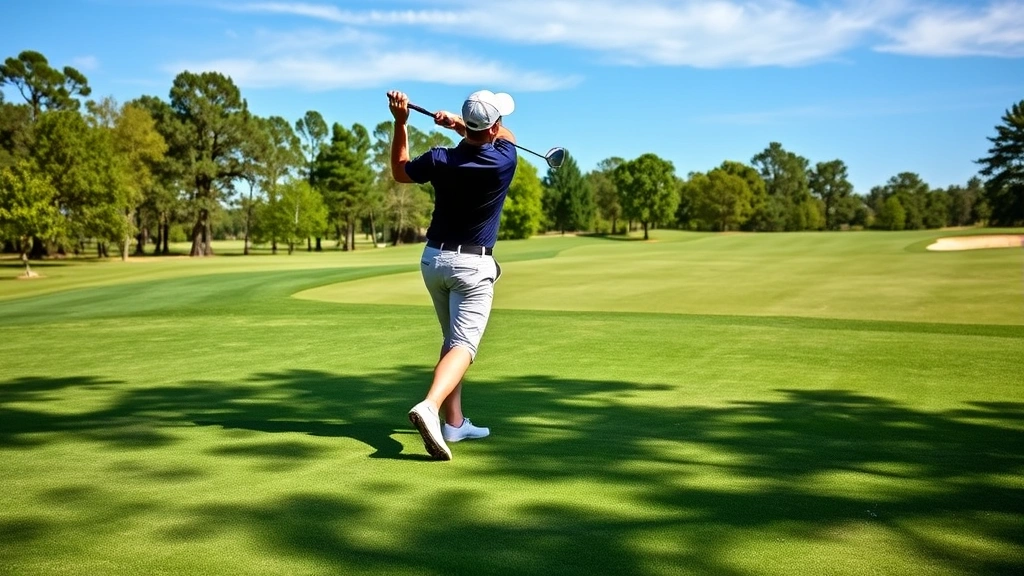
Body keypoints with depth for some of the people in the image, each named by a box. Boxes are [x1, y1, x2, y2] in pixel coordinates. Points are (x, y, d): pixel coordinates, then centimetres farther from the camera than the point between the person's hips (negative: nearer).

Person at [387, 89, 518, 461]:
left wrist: (400, 123, 8)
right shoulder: (504, 160, -13)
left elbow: (399, 172, 14)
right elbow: (505, 135, 12)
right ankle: (430, 407, -36)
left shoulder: (439, 160, -8)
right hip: (474, 265, -5)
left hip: (433, 259, 5)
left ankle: (454, 423, 19)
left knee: (453, 340, 19)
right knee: (463, 344, -10)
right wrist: (458, 123, 0)